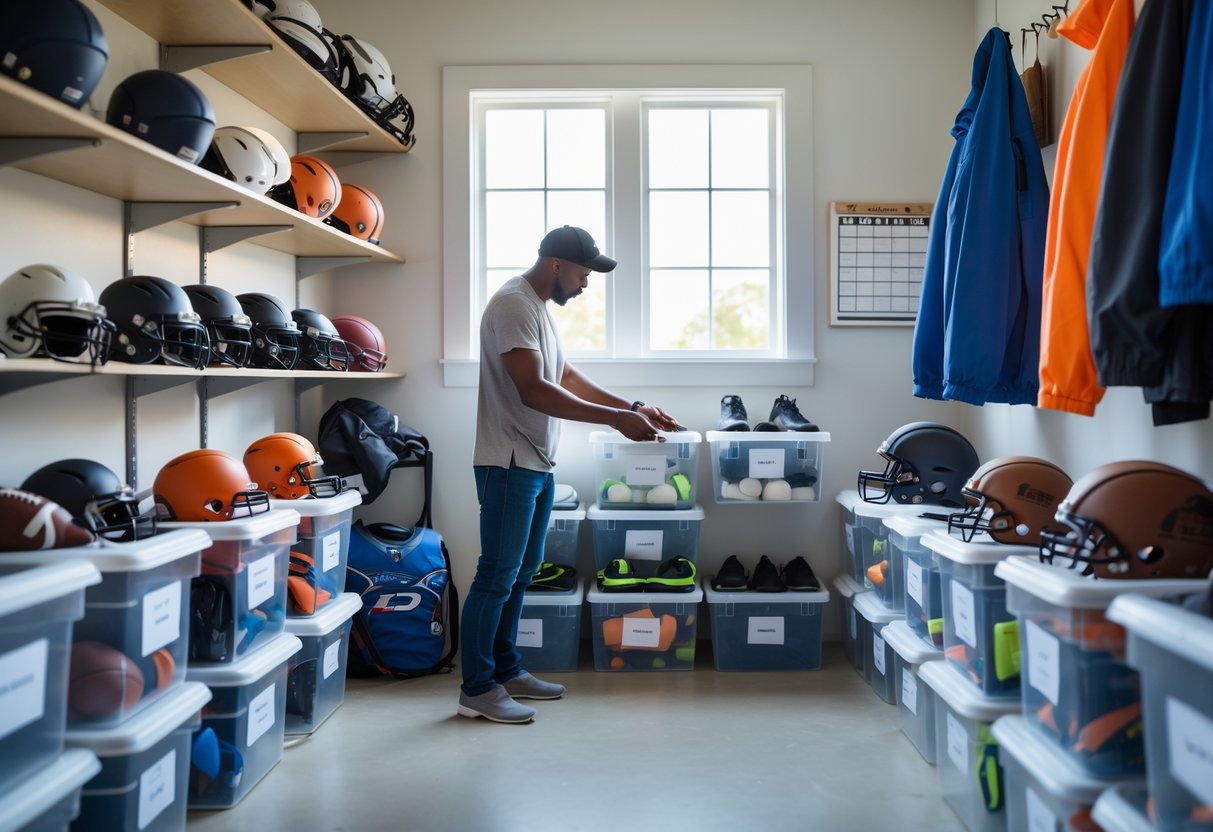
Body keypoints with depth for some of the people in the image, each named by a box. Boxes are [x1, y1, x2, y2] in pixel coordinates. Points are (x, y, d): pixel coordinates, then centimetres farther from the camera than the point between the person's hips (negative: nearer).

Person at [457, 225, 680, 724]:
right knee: (497, 575, -3)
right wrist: (615, 419, -25)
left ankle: (506, 671, 27)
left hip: (537, 464, 10)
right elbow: (533, 391, -25)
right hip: (509, 463, -10)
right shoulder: (514, 305, -17)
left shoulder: (539, 308, 15)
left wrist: (633, 408, 10)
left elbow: (567, 377, 19)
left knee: (521, 572, 16)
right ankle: (476, 689, 7)